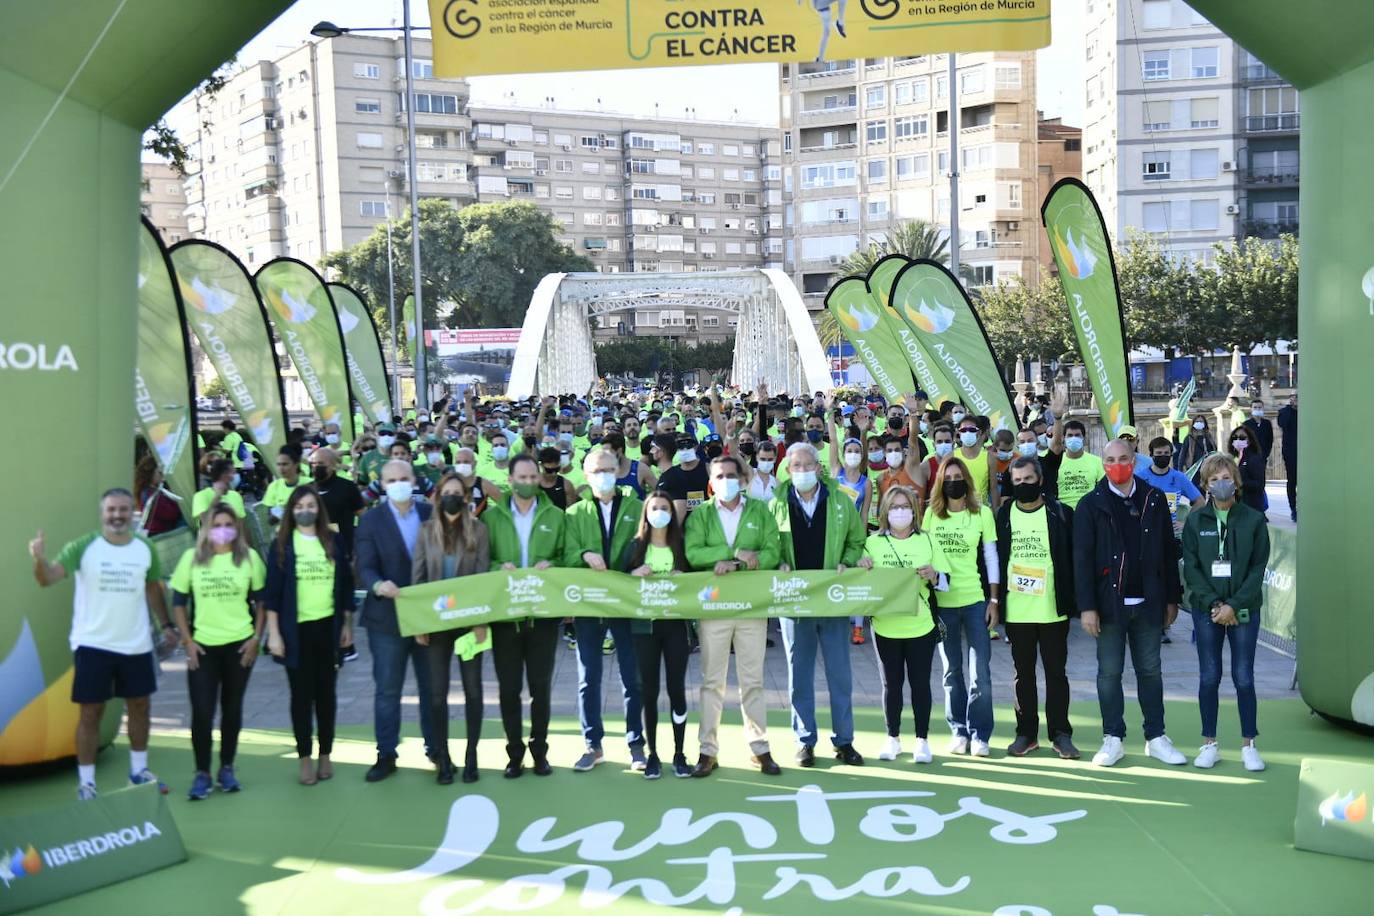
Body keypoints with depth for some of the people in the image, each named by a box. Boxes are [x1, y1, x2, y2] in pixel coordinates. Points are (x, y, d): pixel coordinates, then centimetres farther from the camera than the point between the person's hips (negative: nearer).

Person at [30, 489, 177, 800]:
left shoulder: (146, 549, 2)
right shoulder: (82, 547, -10)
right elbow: (49, 578, -22)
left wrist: (166, 625, 12)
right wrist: (40, 558, -43)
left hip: (136, 645, 4)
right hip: (92, 645, -4)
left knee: (140, 706, 15)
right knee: (91, 713, 4)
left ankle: (138, 771, 34)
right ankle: (85, 783, 16)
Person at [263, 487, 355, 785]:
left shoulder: (333, 542, 4)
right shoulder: (282, 545, -2)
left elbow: (346, 583, 8)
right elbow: (272, 592, -3)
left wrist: (347, 624, 5)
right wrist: (274, 633, -8)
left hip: (328, 626, 2)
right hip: (297, 629, -2)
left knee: (326, 692, 9)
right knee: (302, 694, 5)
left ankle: (326, 755, 20)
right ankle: (305, 758, 14)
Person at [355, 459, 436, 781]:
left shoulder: (431, 514, 3)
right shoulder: (371, 519, -3)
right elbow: (366, 568, -11)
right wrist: (378, 586, -32)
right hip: (388, 617, -2)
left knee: (431, 686, 12)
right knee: (387, 690, 4)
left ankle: (435, 747, 25)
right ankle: (386, 755, 14)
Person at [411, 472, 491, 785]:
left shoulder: (478, 530, -1)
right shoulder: (427, 530, 3)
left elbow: (484, 576, -4)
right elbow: (417, 577, 3)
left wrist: (482, 621, -11)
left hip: (469, 620, -1)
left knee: (473, 689, 6)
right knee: (437, 692, 3)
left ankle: (471, 756, 17)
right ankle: (443, 759, 13)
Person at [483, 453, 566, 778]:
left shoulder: (555, 516, 6)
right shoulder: (492, 516, 4)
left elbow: (564, 557, 6)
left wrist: (550, 564, -14)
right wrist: (499, 567, -16)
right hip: (505, 614, 0)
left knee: (541, 685, 7)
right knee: (509, 687, 5)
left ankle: (539, 750, 19)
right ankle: (514, 752, 16)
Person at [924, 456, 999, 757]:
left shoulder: (982, 513, -1)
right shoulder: (931, 513, 3)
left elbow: (991, 557, 1)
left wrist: (993, 600, -1)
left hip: (975, 600, -1)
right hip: (941, 600, 2)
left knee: (981, 670, -2)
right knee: (952, 670, 10)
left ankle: (979, 734, 9)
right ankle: (959, 731, 20)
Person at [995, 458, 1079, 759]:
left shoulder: (1060, 514, -1)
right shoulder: (1004, 515, 5)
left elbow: (1072, 559, 0)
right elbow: (995, 558, 8)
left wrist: (1073, 602, -4)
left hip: (1053, 609, -2)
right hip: (1016, 610, 2)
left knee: (1056, 672, 5)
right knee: (1022, 673, 9)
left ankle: (1060, 733, 14)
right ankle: (1026, 733, 18)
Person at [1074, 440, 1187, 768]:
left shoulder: (1154, 500, 5)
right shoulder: (1091, 505, -2)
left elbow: (1169, 551, 8)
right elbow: (1082, 557, -5)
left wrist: (1172, 598, 6)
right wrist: (1087, 606, -10)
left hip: (1147, 603, 2)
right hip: (1110, 603, -2)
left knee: (1150, 670, 10)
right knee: (1109, 672, 4)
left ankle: (1156, 738, 19)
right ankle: (1113, 739, 12)